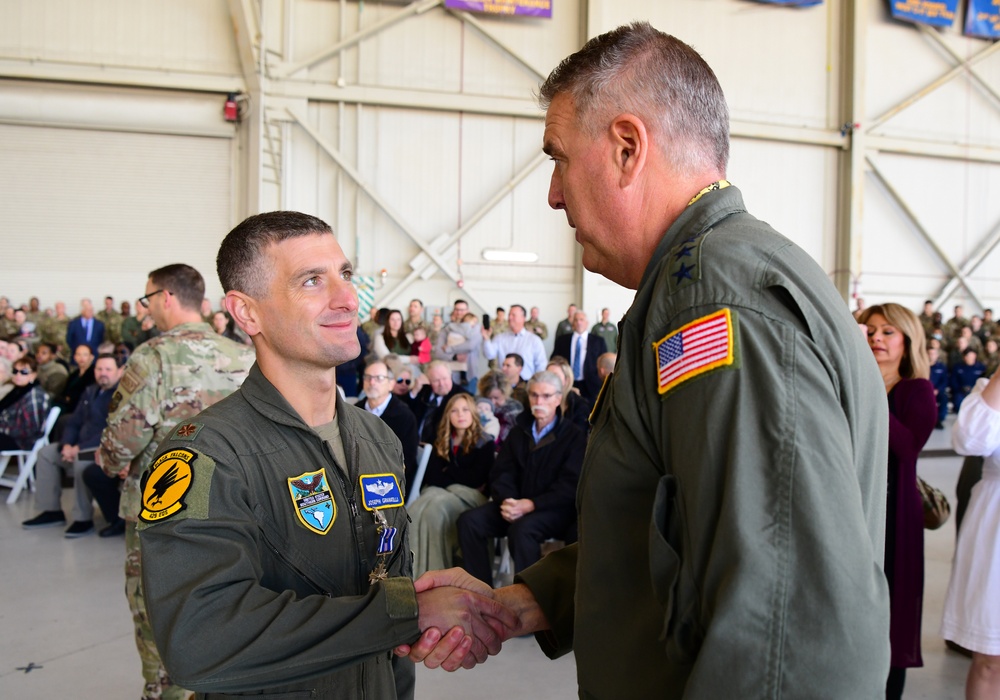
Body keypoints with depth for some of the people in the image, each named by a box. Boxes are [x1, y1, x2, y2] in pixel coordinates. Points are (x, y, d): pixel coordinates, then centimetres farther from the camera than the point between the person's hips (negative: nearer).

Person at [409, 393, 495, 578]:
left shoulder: (485, 443, 5)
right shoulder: (442, 440, 18)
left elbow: (475, 480, -5)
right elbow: (431, 476, 7)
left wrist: (447, 473, 4)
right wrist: (458, 477, -8)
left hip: (469, 495, -4)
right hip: (439, 492, 4)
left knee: (435, 509, -36)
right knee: (417, 509, -32)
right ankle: (412, 571, -37)